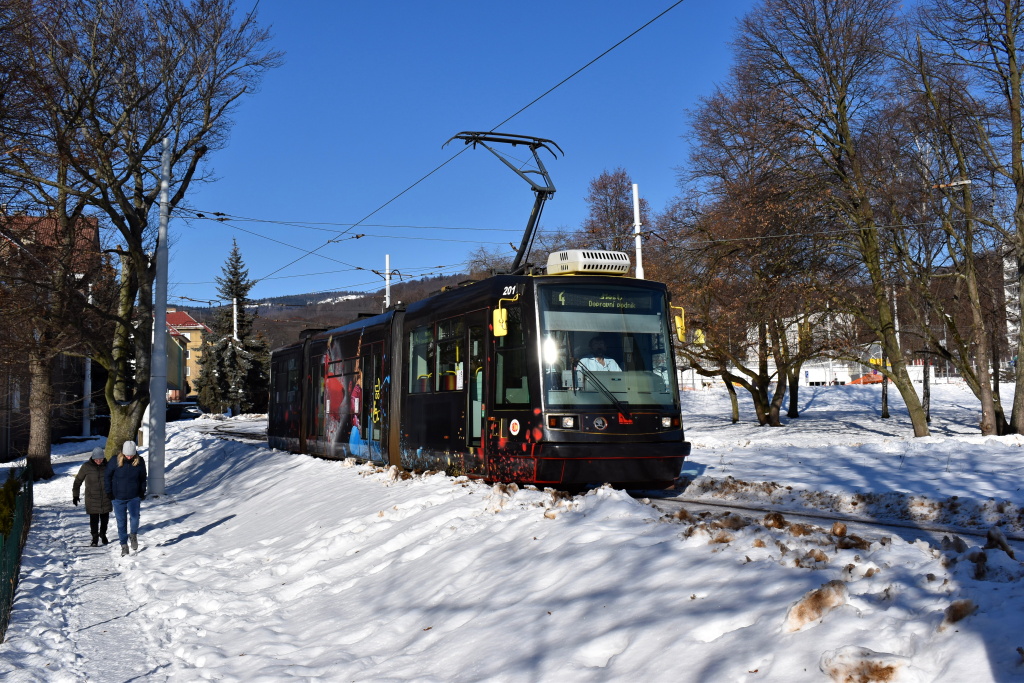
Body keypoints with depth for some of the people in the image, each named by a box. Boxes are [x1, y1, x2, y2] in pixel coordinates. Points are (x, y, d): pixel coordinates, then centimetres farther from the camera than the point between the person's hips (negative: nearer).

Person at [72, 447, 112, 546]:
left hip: (106, 498, 2)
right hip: (92, 499, -2)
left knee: (105, 518, 11)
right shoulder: (86, 466, -7)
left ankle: (103, 534, 33)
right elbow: (78, 481, 3)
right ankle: (95, 538, 13)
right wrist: (75, 495, 4)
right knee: (94, 519, -1)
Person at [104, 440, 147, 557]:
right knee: (121, 522, 6)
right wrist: (109, 492, 0)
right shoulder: (115, 461, -11)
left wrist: (142, 492, 7)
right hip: (118, 498, 0)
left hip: (134, 497, 0)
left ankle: (133, 535, 11)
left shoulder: (140, 461, -6)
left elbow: (143, 478, 10)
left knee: (134, 517, -18)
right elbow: (107, 476, 2)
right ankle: (124, 545, 19)